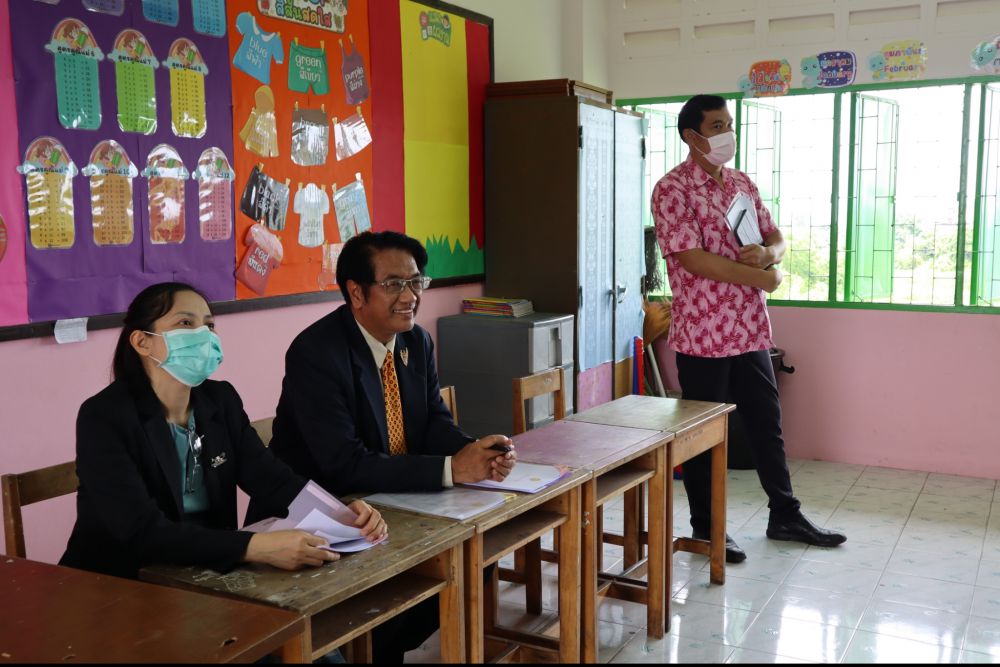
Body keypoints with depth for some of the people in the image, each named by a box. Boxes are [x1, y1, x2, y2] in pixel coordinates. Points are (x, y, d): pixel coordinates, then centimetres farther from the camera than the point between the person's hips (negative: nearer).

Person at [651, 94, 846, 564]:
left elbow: (775, 236, 16)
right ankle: (705, 527, 19)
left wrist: (768, 253, -9)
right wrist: (759, 276, -13)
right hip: (702, 333, -7)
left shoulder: (743, 184, 12)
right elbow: (692, 258, -20)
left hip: (749, 329, 7)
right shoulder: (673, 189, -11)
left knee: (767, 423, 16)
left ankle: (784, 516, 30)